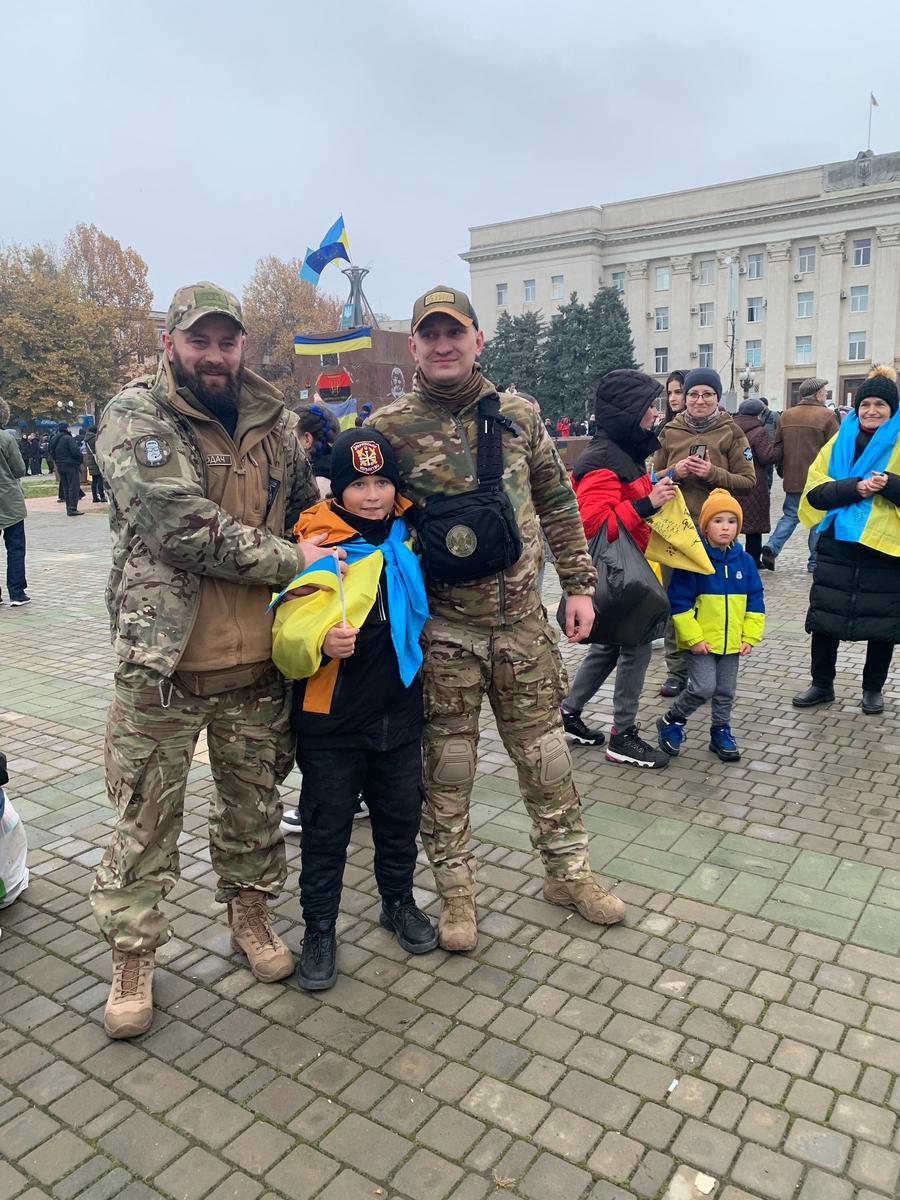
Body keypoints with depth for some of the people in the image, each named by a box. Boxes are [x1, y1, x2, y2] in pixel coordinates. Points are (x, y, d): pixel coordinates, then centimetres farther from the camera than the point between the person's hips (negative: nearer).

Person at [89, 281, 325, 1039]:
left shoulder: (273, 421, 7)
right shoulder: (135, 416, -8)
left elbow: (308, 505, 21)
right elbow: (182, 527, -20)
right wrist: (290, 561, -15)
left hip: (257, 658, 4)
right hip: (165, 660, -4)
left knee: (255, 801, 18)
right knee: (147, 816, 8)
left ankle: (250, 911, 40)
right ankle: (132, 954, 28)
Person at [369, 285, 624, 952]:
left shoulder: (519, 416, 5)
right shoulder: (390, 428, -5)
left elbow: (558, 503, 11)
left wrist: (579, 583, 8)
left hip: (523, 622, 3)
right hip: (442, 632, -2)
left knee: (545, 753, 14)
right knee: (447, 766, 9)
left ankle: (569, 872, 34)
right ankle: (457, 891, 28)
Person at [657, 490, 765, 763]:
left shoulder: (744, 561, 2)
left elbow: (755, 602, 9)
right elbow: (679, 602, -13)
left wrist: (750, 637, 2)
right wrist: (693, 638, -15)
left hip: (731, 642, 5)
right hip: (701, 642, -5)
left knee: (726, 692, 13)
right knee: (703, 688, -12)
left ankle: (721, 732, 32)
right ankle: (671, 722, 10)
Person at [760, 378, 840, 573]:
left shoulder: (786, 415, 6)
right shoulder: (827, 416, -9)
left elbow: (777, 445, 12)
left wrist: (782, 470, 23)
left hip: (793, 478, 4)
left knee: (790, 515, 14)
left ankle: (772, 547, -7)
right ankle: (815, 561, 11)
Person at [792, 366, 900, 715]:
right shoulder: (840, 443, 6)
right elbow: (815, 491, -3)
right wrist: (853, 487, -19)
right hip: (838, 543, 2)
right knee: (824, 617, 6)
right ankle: (822, 684, 22)